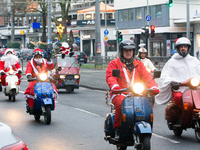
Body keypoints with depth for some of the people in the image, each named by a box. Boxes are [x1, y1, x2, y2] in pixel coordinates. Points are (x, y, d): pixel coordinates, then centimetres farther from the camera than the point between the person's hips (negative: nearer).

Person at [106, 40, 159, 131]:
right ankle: (117, 127, -19)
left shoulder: (139, 64, 21)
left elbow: (146, 76, 8)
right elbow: (110, 77, -6)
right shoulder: (114, 64, 10)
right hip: (120, 94, -3)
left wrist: (153, 87, -12)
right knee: (121, 104, -35)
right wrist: (115, 86, -29)